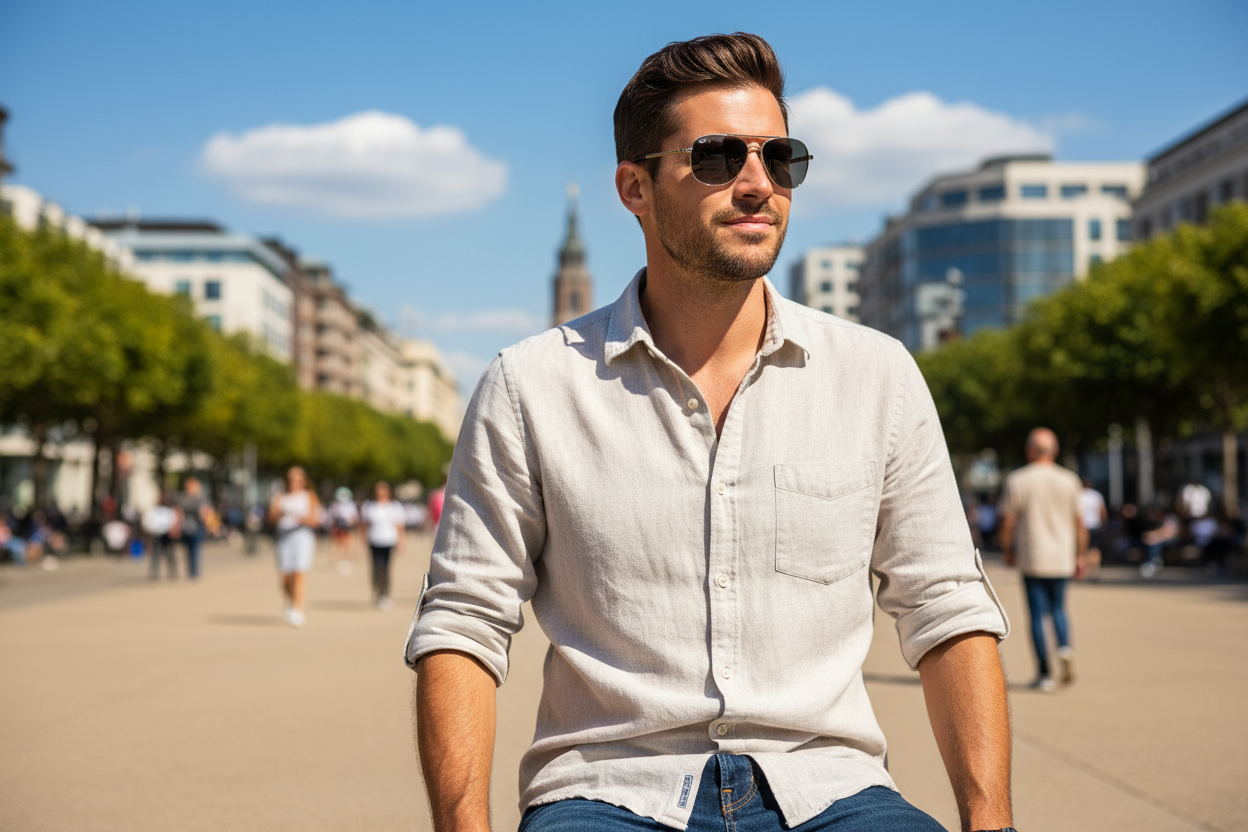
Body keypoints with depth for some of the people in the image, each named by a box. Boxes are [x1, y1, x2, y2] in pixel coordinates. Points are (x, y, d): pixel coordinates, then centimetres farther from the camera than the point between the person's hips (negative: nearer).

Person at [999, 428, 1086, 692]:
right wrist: (1081, 555, 11)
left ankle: (1045, 674, 0)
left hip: (1032, 559, -2)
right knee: (1058, 607, 18)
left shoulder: (1016, 480, -5)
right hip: (1062, 558, 2)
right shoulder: (1069, 480, 1)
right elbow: (1079, 522, 2)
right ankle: (1065, 646, -10)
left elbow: (1008, 521, -5)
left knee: (1037, 615, 3)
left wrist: (1007, 551, 9)